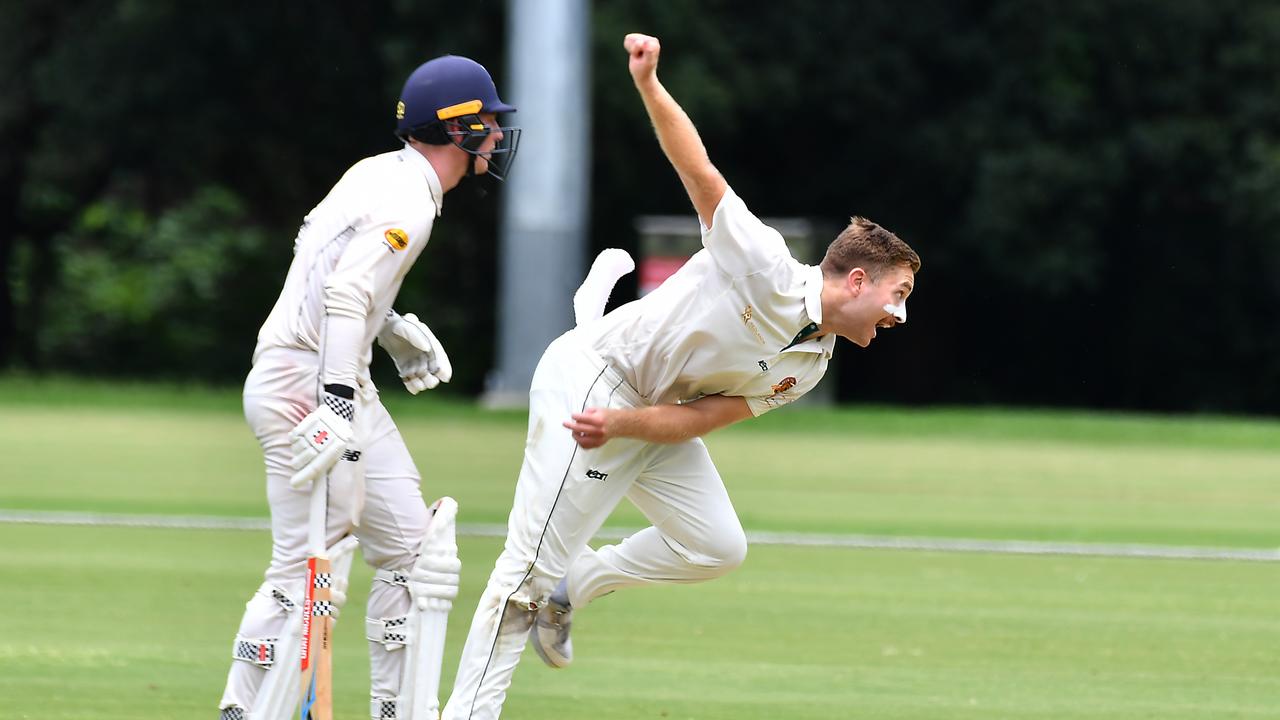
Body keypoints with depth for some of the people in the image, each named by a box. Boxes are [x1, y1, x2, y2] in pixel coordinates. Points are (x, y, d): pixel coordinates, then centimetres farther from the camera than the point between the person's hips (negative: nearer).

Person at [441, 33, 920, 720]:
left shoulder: (806, 366, 5)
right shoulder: (764, 269, -18)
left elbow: (701, 418, -2)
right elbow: (702, 175, -26)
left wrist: (622, 425, -21)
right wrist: (648, 85, -40)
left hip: (651, 412, 9)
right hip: (591, 375, -9)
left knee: (716, 546, 3)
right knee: (532, 563, -13)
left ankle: (571, 589, 19)